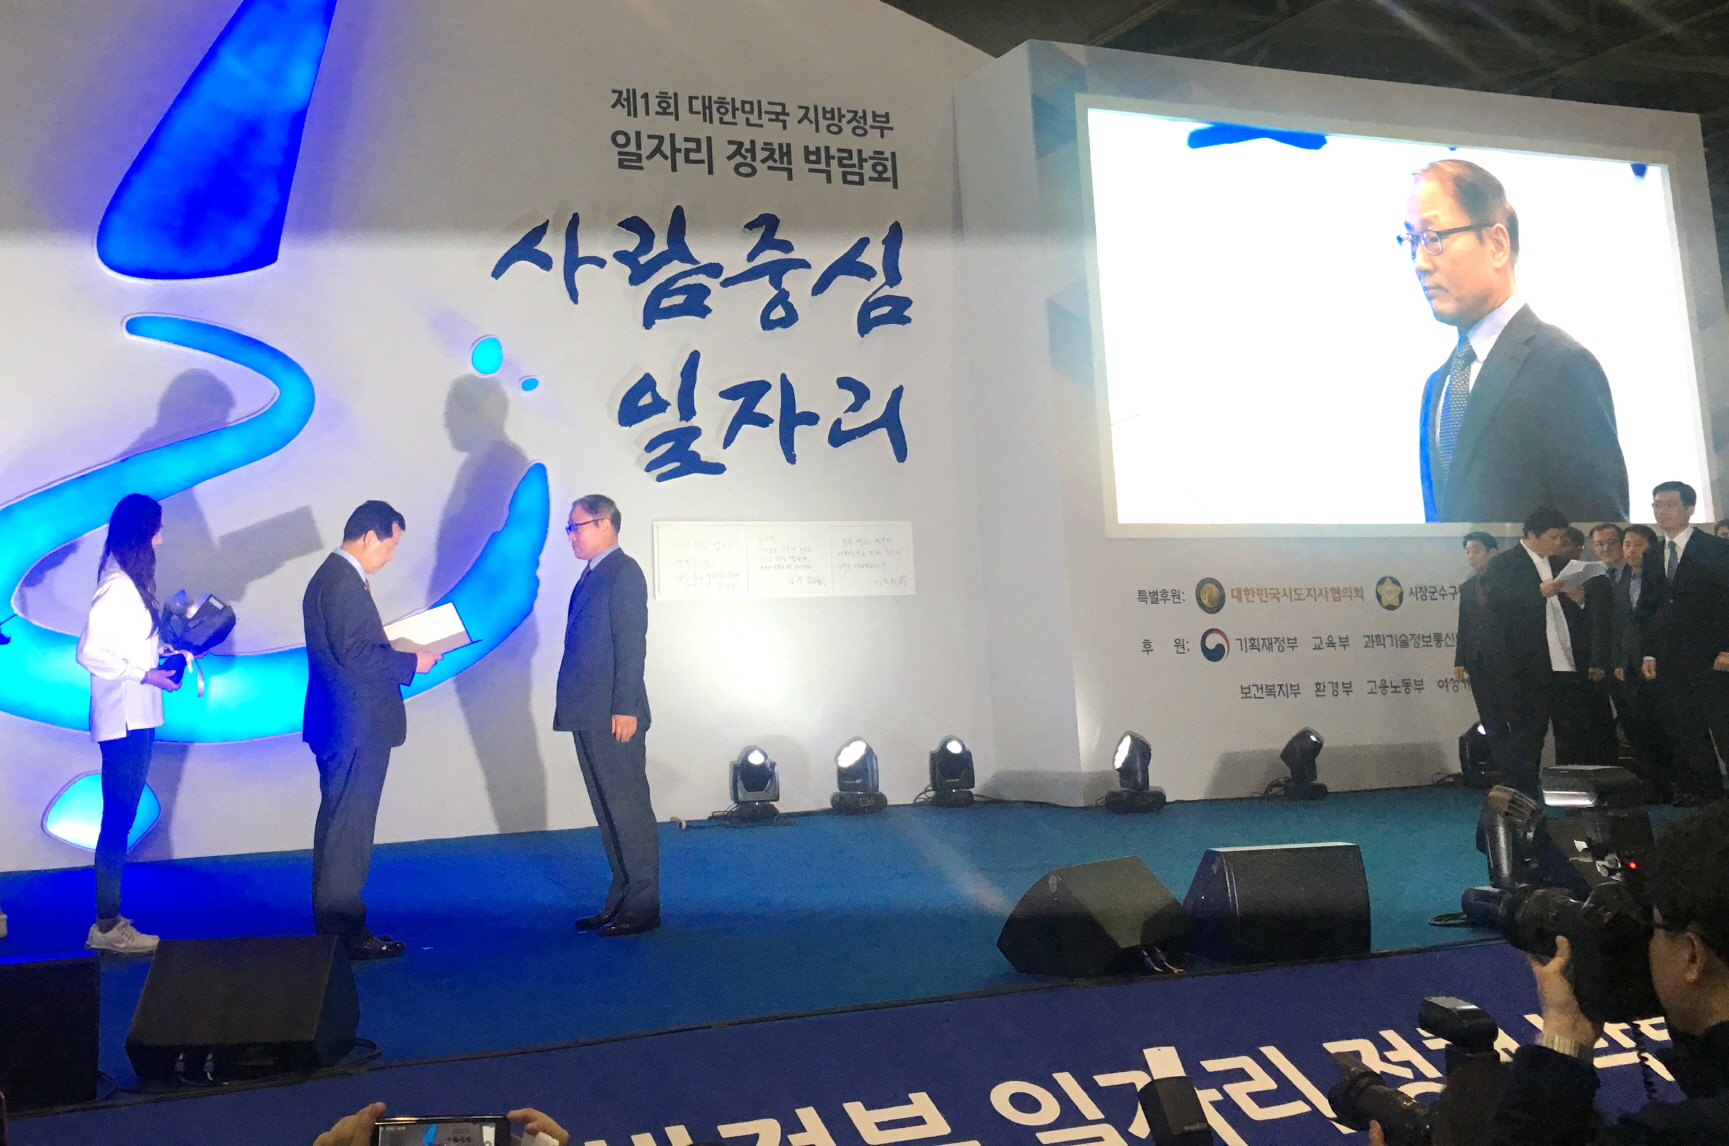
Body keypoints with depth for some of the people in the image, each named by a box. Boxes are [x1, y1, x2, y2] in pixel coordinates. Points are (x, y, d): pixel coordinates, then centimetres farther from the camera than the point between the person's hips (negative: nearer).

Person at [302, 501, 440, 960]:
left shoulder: (332, 576, 15)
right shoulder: (345, 583, -18)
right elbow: (353, 654, -24)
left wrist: (398, 651, 11)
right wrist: (411, 662, -15)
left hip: (343, 726, 11)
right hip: (355, 728, -11)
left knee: (339, 827, 16)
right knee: (349, 829, -5)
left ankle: (334, 924, 24)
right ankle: (346, 930, 2)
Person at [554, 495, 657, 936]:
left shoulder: (623, 572, -9)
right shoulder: (591, 576, 18)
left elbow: (632, 644, -16)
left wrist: (624, 708, -20)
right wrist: (573, 709, 14)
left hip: (613, 717, -9)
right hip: (589, 716, 9)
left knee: (628, 811, -3)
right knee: (609, 814, 12)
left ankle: (642, 907, 3)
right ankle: (620, 902, 19)